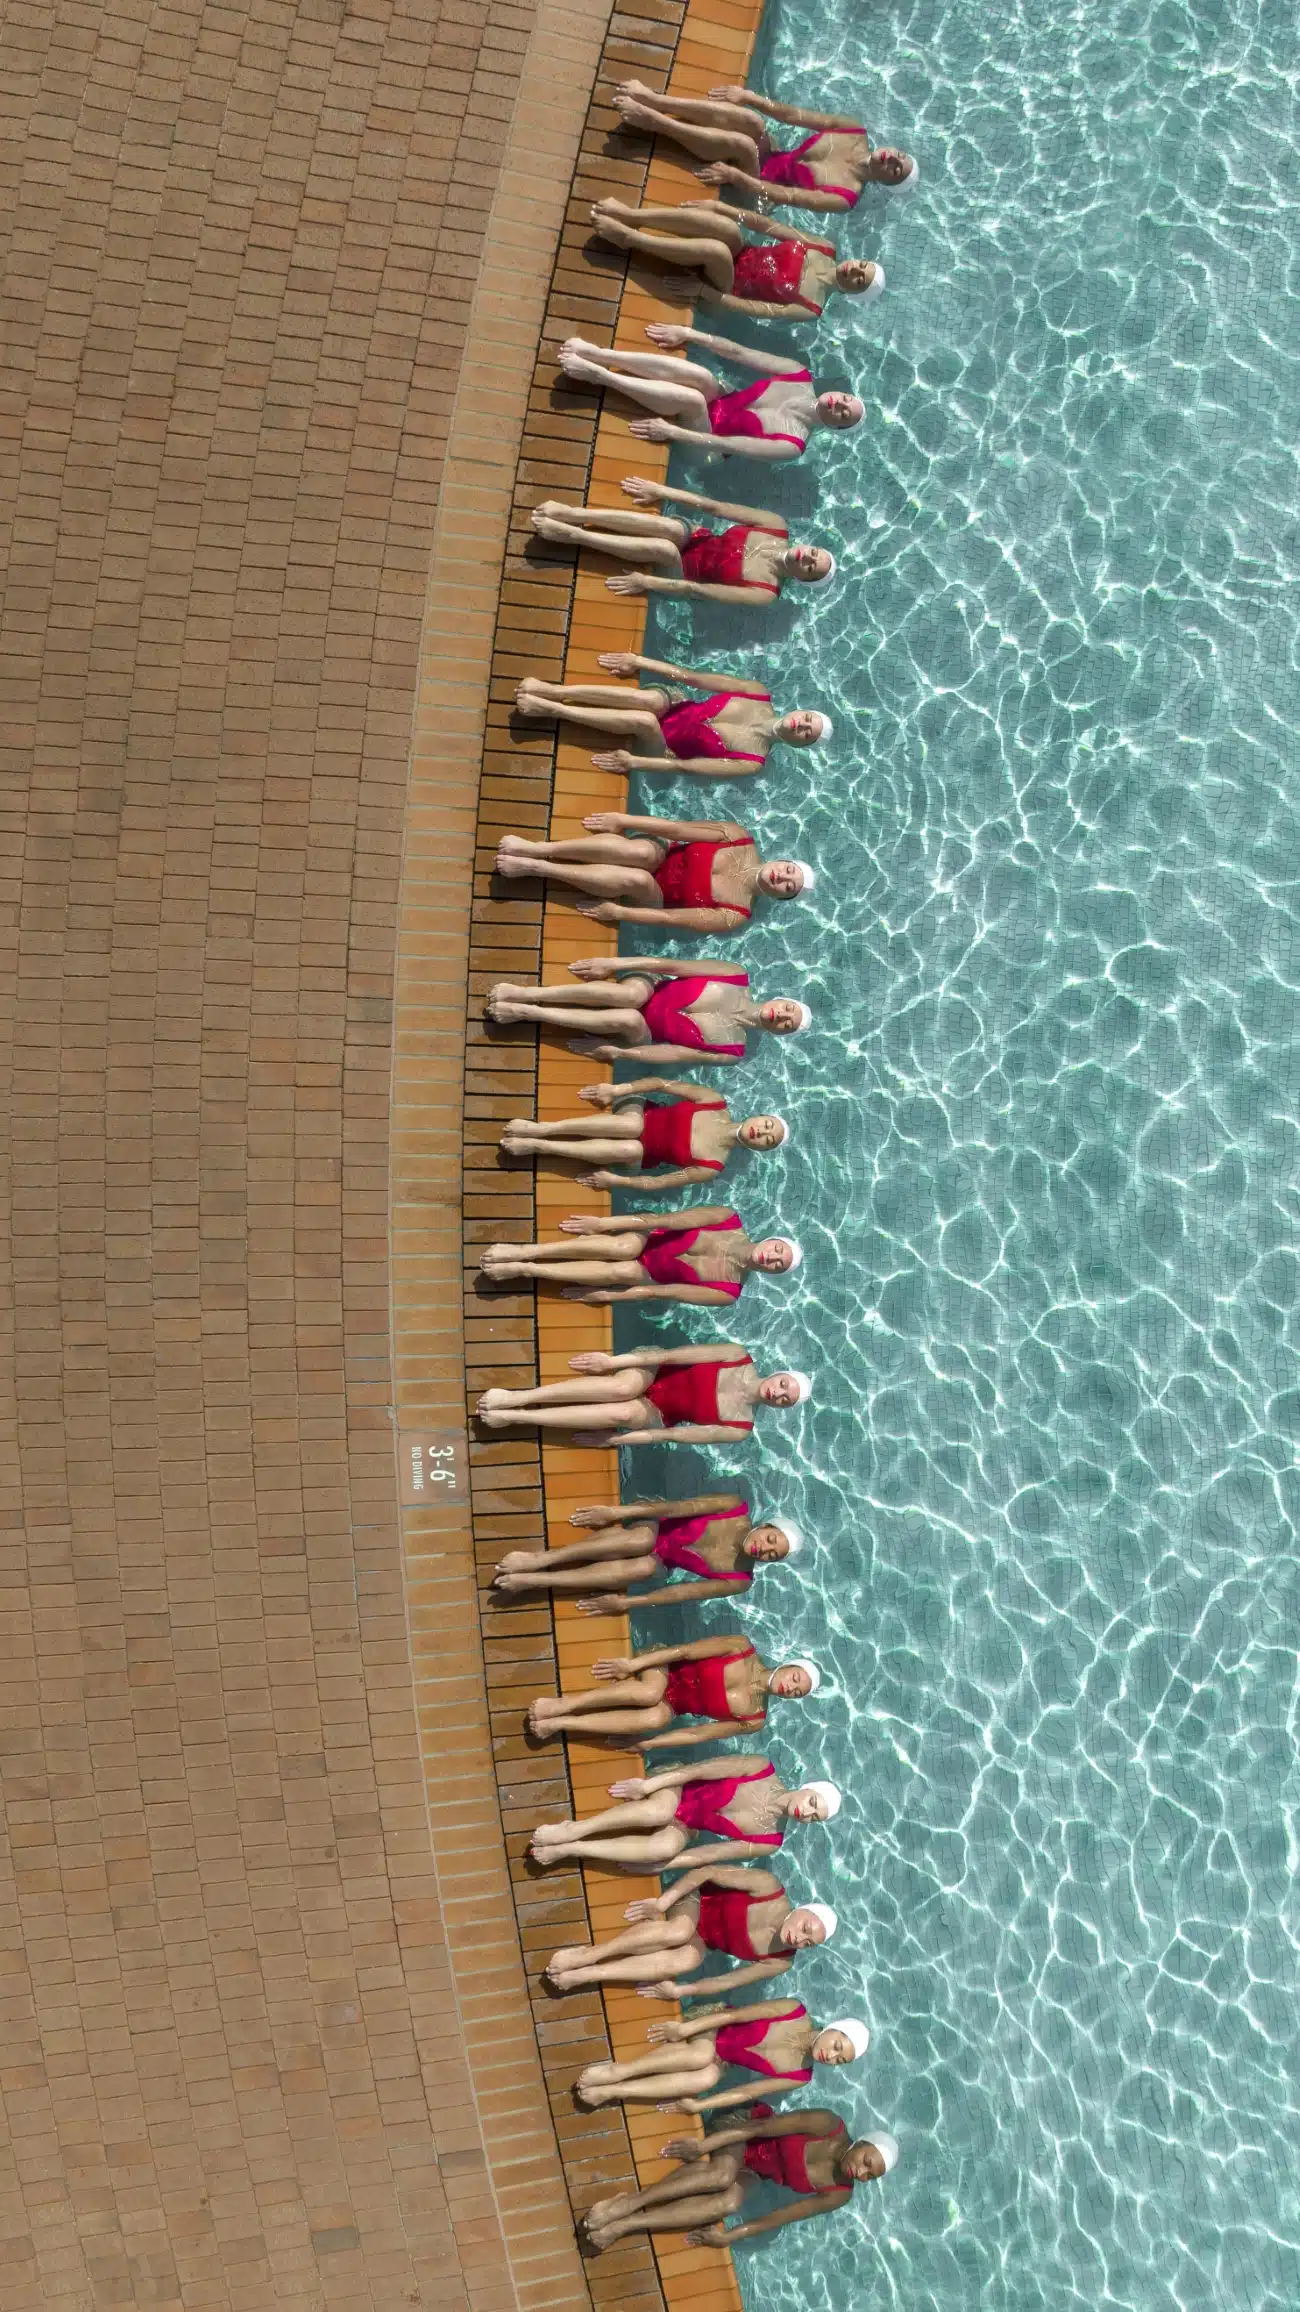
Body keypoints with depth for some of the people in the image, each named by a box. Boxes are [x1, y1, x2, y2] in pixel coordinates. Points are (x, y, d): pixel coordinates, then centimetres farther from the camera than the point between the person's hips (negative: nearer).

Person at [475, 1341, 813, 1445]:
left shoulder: (739, 1429, -6)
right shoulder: (739, 1358, -7)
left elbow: (678, 1436, -10)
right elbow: (680, 1355, -10)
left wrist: (611, 1439, -12)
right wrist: (613, 1361, -15)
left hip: (655, 1413, 0)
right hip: (651, 1369, 0)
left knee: (627, 1413, -37)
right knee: (624, 1387, -38)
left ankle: (512, 1416, -32)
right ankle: (514, 1397, -35)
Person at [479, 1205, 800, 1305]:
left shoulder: (727, 1293, -11)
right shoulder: (729, 1220, -11)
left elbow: (664, 1292, -14)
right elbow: (666, 1219, -13)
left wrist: (605, 1296, -14)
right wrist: (603, 1223, -16)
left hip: (645, 1275, 0)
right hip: (641, 1237, 0)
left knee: (625, 1271, -35)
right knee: (623, 1249, -36)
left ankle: (521, 1269, -30)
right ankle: (521, 1251, -32)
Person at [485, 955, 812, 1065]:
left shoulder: (731, 1051, -6)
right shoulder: (736, 978, -4)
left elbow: (674, 1054, -11)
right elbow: (673, 966, -6)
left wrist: (617, 1052, -18)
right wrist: (613, 963, -12)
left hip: (639, 1036, -1)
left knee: (631, 1020, -39)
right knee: (633, 994, -37)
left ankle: (523, 1012, -31)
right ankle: (523, 993, -34)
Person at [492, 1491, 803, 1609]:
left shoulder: (738, 1582, -10)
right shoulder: (737, 1509, -14)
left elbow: (683, 1593, -13)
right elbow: (677, 1508, -14)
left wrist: (623, 1602, -16)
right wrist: (616, 1512, -17)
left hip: (657, 1561, 0)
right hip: (645, 1528, 0)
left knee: (645, 1566, -39)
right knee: (643, 1540, -39)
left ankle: (529, 1580, -38)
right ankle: (538, 1558, -35)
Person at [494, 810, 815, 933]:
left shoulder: (735, 917, -15)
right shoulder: (740, 840, -8)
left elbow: (671, 919, -18)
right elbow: (679, 828, -10)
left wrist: (617, 913, -21)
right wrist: (624, 820, -16)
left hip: (651, 896, -3)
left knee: (639, 880, -41)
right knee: (641, 853, -37)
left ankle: (534, 867, -33)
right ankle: (536, 848, -37)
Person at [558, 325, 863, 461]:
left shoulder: (793, 447, -20)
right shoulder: (800, 378, -4)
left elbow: (729, 446, -25)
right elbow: (739, 352, -3)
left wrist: (672, 432, -28)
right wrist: (689, 334, -9)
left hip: (707, 429, -5)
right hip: (715, 401, 5)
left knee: (692, 398, -40)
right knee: (701, 379, -34)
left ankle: (596, 374, -28)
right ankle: (595, 352, -35)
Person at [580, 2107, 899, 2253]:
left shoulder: (838, 2195, -12)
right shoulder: (830, 2126, -26)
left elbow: (783, 2217, -12)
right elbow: (762, 2127, -24)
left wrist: (731, 2235, -18)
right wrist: (702, 2146, -25)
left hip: (751, 2173, 3)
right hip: (742, 2127, -3)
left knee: (731, 2201, -34)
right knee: (723, 2174, -40)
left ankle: (624, 2225, -35)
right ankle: (627, 2203, -35)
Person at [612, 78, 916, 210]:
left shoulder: (846, 198, -19)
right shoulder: (855, 133, -1)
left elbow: (786, 196, -24)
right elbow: (795, 115, -3)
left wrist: (735, 175, -29)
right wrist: (749, 96, -12)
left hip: (759, 178, -5)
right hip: (768, 153, 5)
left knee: (743, 145, -40)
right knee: (751, 122, -32)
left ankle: (650, 120, -29)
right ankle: (651, 99, -34)